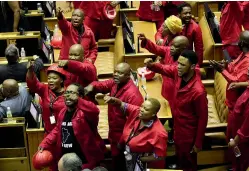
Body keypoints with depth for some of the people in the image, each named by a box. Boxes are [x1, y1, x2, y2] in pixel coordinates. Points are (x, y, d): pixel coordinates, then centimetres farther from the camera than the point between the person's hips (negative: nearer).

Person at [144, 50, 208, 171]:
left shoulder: (198, 91, -35)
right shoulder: (178, 73, -16)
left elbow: (203, 118, -23)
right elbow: (163, 69, 4)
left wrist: (198, 143, -14)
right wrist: (151, 65, -21)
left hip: (188, 134, -7)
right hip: (177, 128, 7)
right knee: (179, 158, 30)